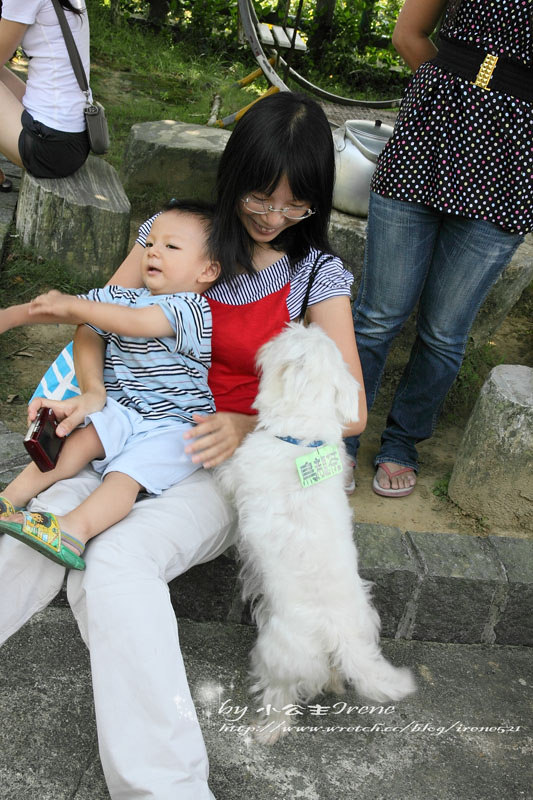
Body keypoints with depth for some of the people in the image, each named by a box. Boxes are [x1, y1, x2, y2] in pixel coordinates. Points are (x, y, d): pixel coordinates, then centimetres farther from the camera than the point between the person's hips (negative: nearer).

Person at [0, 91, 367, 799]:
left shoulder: (317, 275, -1)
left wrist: (249, 426, -19)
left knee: (118, 557, -31)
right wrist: (93, 393, -14)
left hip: (228, 460, -3)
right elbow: (93, 321, 7)